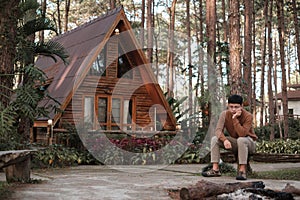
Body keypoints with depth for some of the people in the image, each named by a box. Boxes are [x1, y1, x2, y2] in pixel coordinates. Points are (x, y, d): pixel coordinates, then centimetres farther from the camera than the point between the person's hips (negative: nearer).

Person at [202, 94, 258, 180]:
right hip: (235, 143, 4)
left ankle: (242, 171, -32)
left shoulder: (248, 116, -22)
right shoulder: (224, 114, -11)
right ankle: (215, 170, -18)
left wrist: (235, 119, -35)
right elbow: (218, 130, -19)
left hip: (249, 142, -4)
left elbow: (242, 134, -32)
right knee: (215, 139, -16)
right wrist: (224, 140, -38)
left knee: (241, 140, -38)